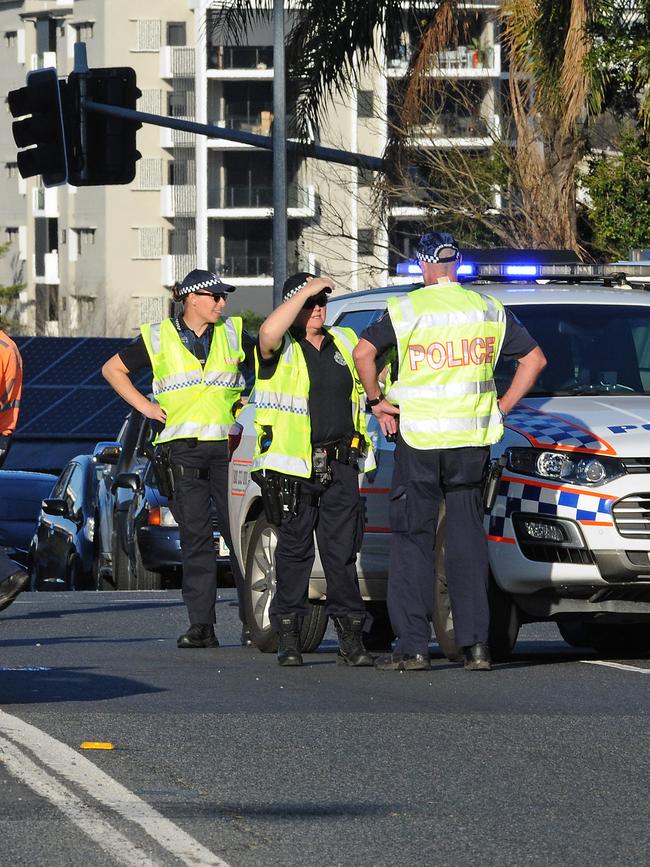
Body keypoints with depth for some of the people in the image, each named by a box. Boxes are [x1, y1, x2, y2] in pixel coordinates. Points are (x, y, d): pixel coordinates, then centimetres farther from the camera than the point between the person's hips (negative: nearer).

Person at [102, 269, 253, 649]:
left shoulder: (233, 334, 11)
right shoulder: (159, 338, 7)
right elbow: (113, 369, 16)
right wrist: (145, 406, 7)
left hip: (228, 446, 1)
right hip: (184, 449, -1)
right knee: (196, 538, -2)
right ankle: (201, 624, -1)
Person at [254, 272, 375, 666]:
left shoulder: (344, 343, 15)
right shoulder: (281, 349, -1)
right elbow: (269, 332, -25)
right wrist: (305, 291, -17)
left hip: (340, 465, 4)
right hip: (293, 466, -4)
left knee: (343, 550, 1)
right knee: (295, 549, 1)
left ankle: (351, 638, 2)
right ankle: (289, 637, 6)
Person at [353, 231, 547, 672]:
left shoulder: (406, 309, -4)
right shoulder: (489, 310, 6)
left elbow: (364, 352, -14)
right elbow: (534, 358, 8)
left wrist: (376, 400, -1)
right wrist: (502, 407, 11)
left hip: (418, 437, -3)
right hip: (472, 438, 3)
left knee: (412, 540, 3)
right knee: (468, 538, 7)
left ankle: (412, 645, -1)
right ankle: (476, 643, 1)